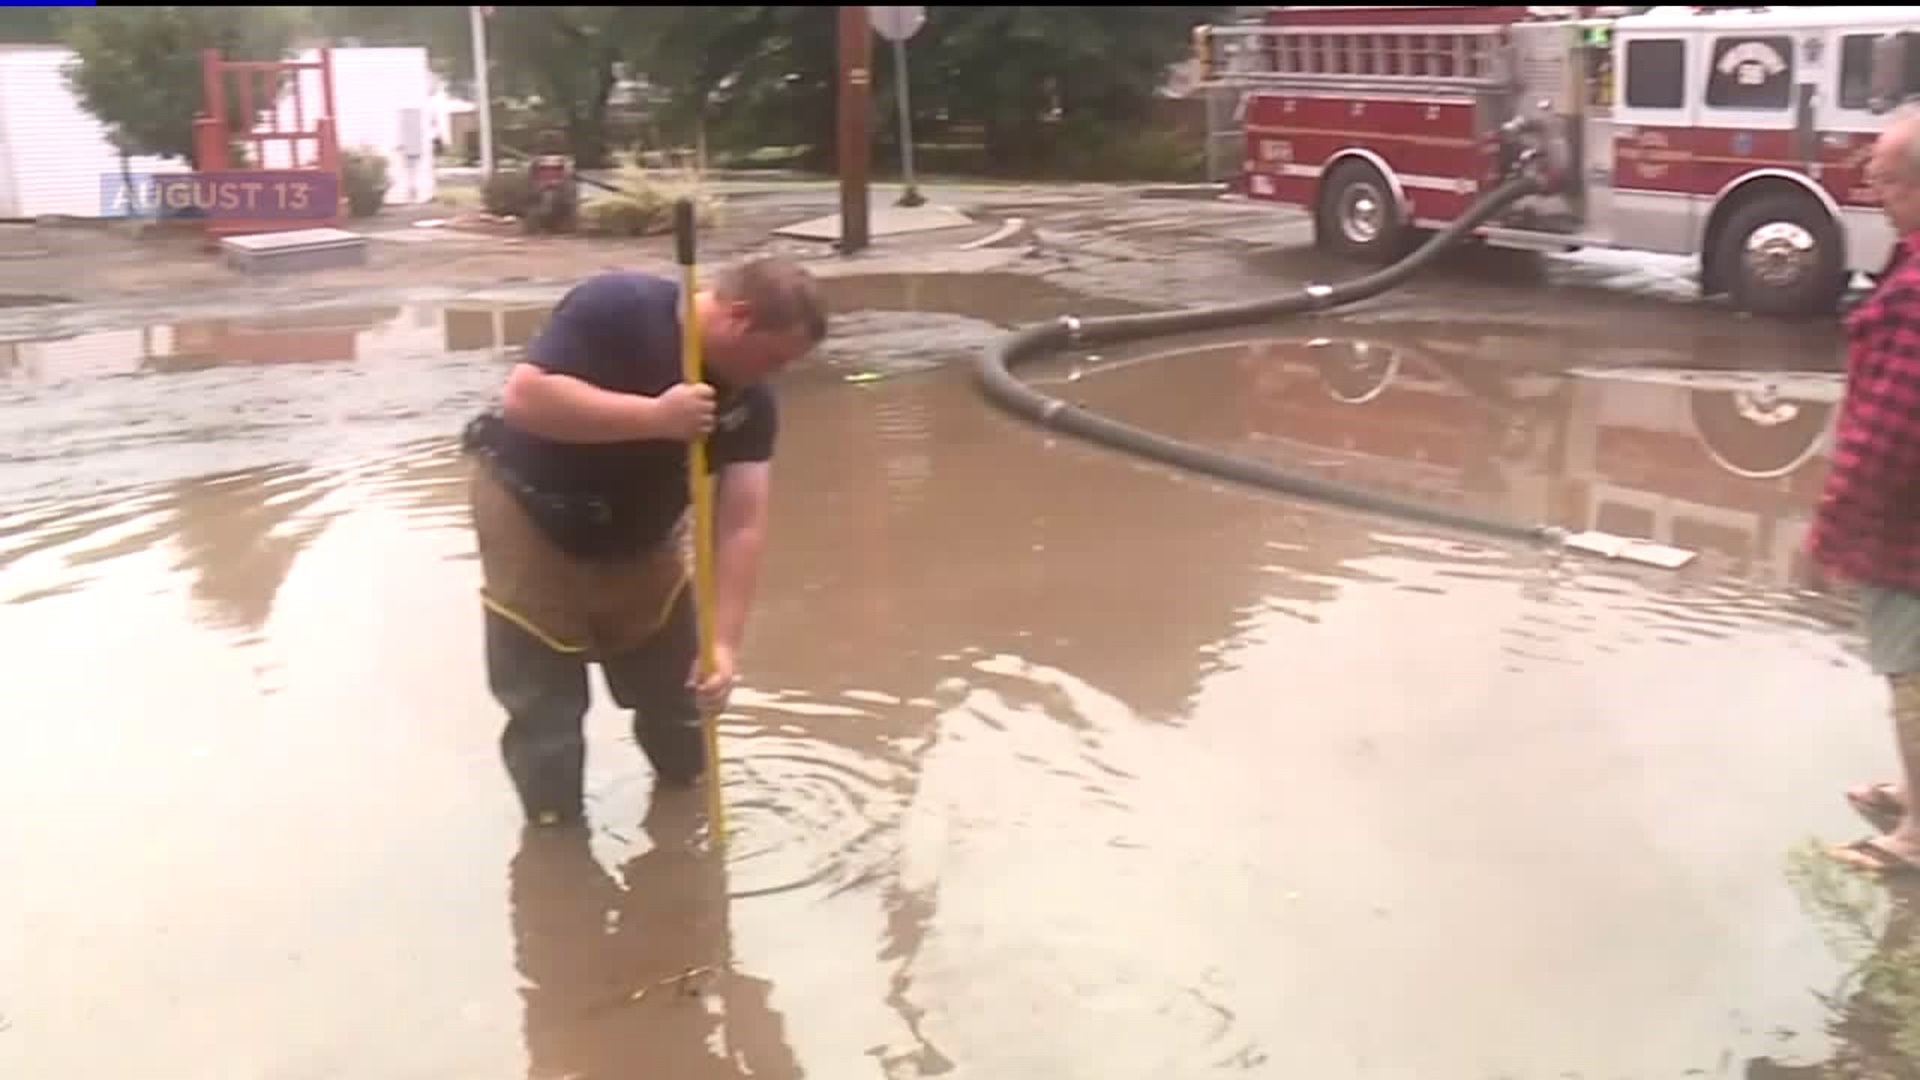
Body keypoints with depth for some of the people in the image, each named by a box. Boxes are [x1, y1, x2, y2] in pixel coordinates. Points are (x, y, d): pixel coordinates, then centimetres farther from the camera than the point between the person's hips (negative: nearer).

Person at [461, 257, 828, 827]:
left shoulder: (750, 402, -15)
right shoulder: (617, 310, -29)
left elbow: (742, 525, -18)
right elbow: (524, 397, -38)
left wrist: (724, 644, -25)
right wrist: (655, 416, -42)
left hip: (641, 537, 5)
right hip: (531, 521, -5)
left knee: (676, 684, 14)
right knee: (545, 705, -2)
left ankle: (686, 793, 40)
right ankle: (554, 828, 20)